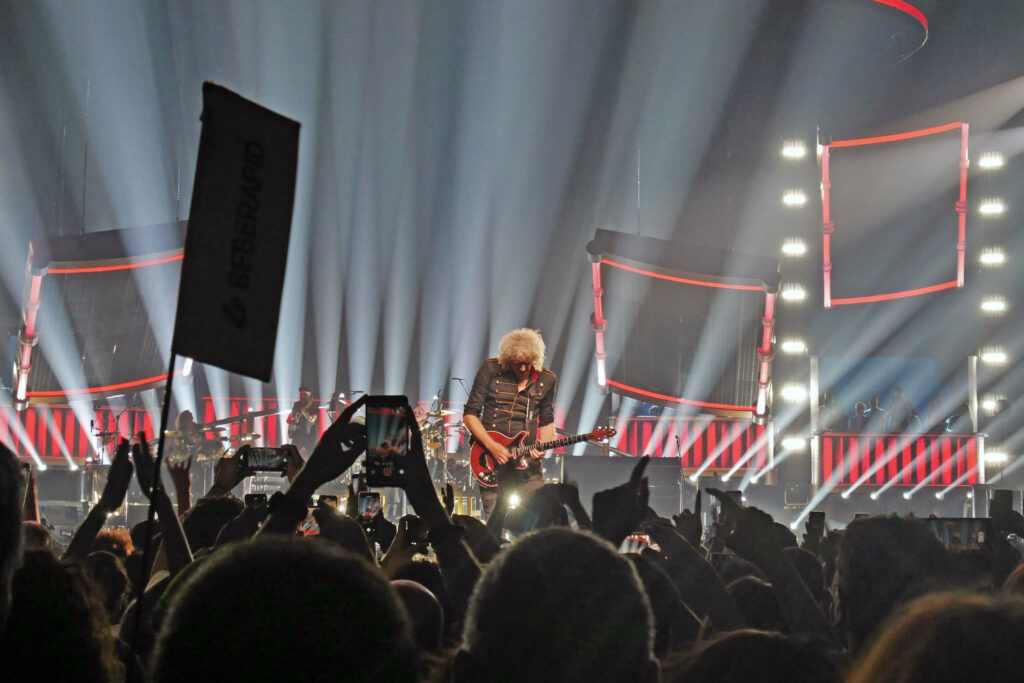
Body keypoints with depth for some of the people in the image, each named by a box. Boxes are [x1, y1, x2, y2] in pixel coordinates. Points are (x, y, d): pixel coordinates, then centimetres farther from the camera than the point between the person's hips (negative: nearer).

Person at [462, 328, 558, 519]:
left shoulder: (546, 380, 6)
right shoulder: (491, 370, -2)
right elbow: (469, 414, -2)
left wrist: (543, 446, -6)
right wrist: (492, 447, -14)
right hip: (491, 460, -2)